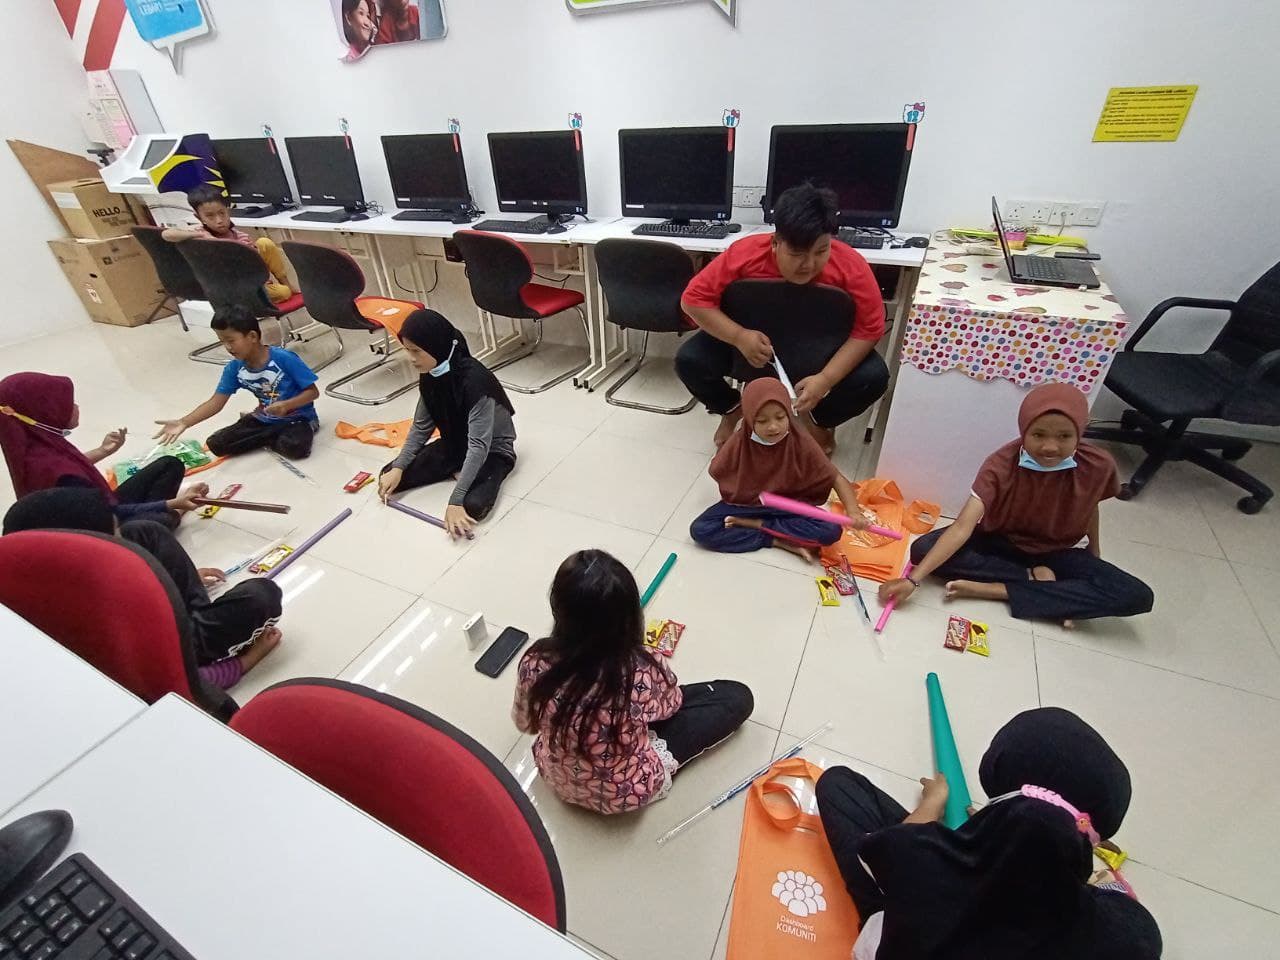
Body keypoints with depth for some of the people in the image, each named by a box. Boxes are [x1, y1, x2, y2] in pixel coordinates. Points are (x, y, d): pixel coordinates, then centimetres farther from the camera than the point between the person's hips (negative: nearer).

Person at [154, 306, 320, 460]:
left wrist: (286, 405, -33)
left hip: (297, 418, -5)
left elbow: (313, 392, -18)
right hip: (264, 420, 5)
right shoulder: (234, 368, -6)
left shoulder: (284, 359, -23)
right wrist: (183, 423, -18)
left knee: (295, 447, -36)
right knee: (216, 444, -5)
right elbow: (216, 402, -5)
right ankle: (275, 436, 4)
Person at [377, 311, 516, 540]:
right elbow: (421, 426, 2)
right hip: (454, 443, 7)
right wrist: (398, 467, -10)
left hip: (492, 450, -7)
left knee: (472, 505, -33)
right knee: (389, 477, -4)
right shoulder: (429, 376, -7)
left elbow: (479, 445, -33)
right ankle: (459, 470, 7)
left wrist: (455, 501, -36)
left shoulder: (474, 380, -31)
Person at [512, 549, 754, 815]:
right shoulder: (644, 670, -36)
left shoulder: (535, 662, -27)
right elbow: (670, 704, -10)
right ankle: (661, 765, 8)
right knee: (738, 697, 0)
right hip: (627, 792, -4)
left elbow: (524, 722, -4)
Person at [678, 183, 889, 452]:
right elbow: (694, 299, -22)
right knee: (689, 361, -22)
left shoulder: (851, 266, -27)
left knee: (874, 377, -24)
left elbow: (870, 328, -21)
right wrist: (739, 336, -35)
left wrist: (826, 378, -34)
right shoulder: (744, 253, -28)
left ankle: (818, 418, 10)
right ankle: (733, 410, 11)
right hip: (754, 339, 0)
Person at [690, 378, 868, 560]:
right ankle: (778, 540, -19)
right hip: (744, 504, 0)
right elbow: (716, 471, 0)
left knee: (831, 531, -26)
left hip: (787, 507, 0)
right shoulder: (740, 441, -18)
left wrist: (853, 511, -31)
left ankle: (754, 524, -14)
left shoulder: (801, 442, -18)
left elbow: (837, 479, -15)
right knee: (699, 530, -23)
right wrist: (736, 493, -11)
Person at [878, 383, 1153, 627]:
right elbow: (962, 527, -34)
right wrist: (913, 579, -43)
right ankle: (1035, 578, -19)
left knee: (1137, 596, -22)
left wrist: (1094, 553, 21)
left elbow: (1090, 507, 5)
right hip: (999, 544, -2)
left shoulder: (1098, 466, -18)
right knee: (923, 549, -26)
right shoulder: (1001, 465, -26)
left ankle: (996, 590, -24)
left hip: (1054, 553, 2)